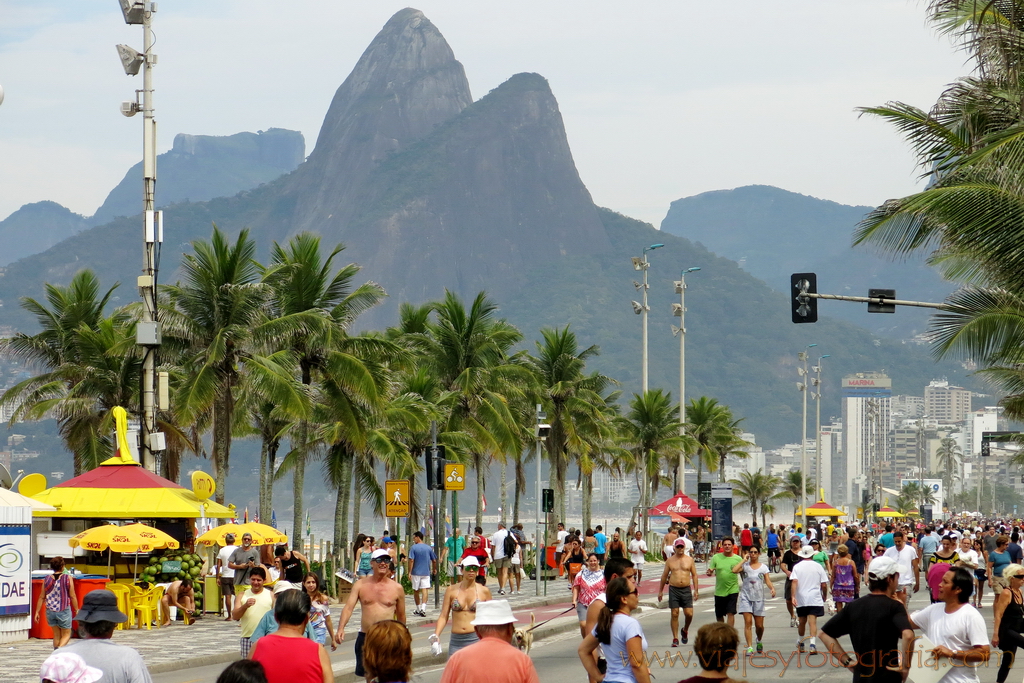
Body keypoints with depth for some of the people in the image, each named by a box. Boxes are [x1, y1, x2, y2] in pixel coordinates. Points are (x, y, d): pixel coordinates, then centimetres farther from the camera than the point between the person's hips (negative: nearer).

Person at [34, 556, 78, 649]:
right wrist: (77, 610, 6)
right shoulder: (67, 578, -8)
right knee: (66, 635, 5)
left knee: (56, 635, 17)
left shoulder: (47, 579, 0)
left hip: (50, 612, 3)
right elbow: (72, 597, -6)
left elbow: (41, 597, 3)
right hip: (64, 611, -3)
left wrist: (37, 612, 9)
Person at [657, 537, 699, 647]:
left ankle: (685, 630, 24)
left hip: (686, 590, 0)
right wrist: (660, 591, 11)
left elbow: (694, 575, 8)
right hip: (674, 589, 0)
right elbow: (664, 576, 12)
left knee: (689, 614, -6)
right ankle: (675, 638, 2)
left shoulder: (690, 560, 6)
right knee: (674, 614, -3)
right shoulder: (670, 561, 6)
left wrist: (695, 590, 1)